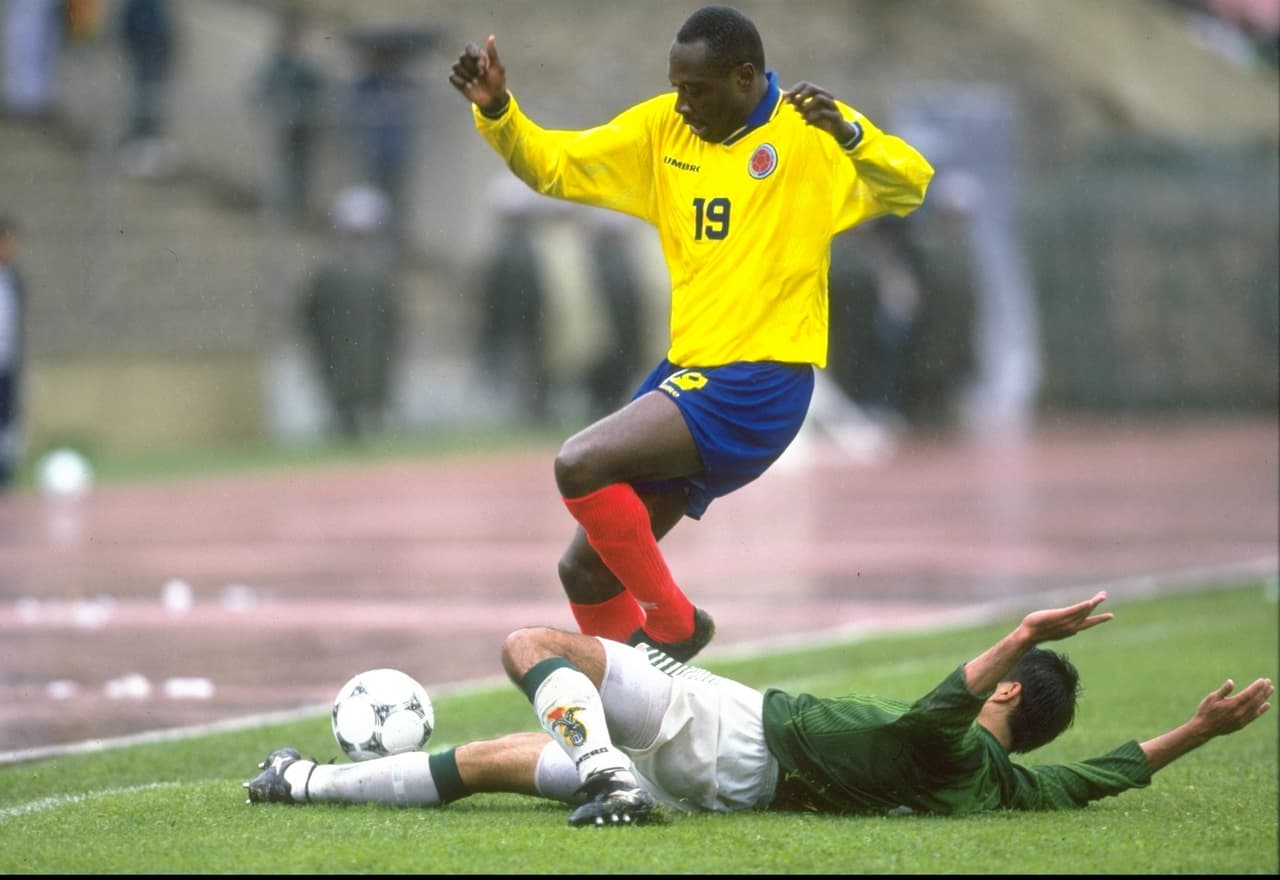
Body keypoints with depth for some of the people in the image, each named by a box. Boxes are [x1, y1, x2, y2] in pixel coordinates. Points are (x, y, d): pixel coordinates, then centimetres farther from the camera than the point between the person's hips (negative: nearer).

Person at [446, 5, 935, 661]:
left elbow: (909, 186, -20)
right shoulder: (663, 128, 8)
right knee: (585, 570, 8)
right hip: (686, 375, 8)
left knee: (581, 464, -24)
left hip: (759, 385, -8)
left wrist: (847, 133, -38)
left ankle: (673, 624, -7)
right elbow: (553, 166, 12)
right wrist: (495, 111, -6)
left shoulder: (808, 132, -9)